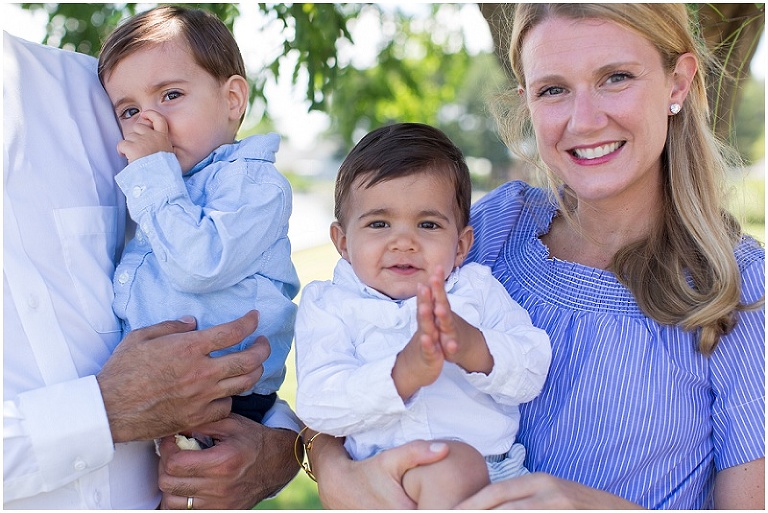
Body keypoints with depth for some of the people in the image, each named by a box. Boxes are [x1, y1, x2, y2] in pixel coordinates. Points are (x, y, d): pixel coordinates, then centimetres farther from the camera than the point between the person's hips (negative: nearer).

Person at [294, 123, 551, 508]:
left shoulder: (478, 290, 15)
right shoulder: (330, 306, 9)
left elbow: (532, 372, 1)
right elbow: (319, 406, -7)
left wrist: (474, 348, -23)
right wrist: (403, 373, -25)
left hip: (495, 472, 2)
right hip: (382, 474, -2)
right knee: (453, 466, -33)